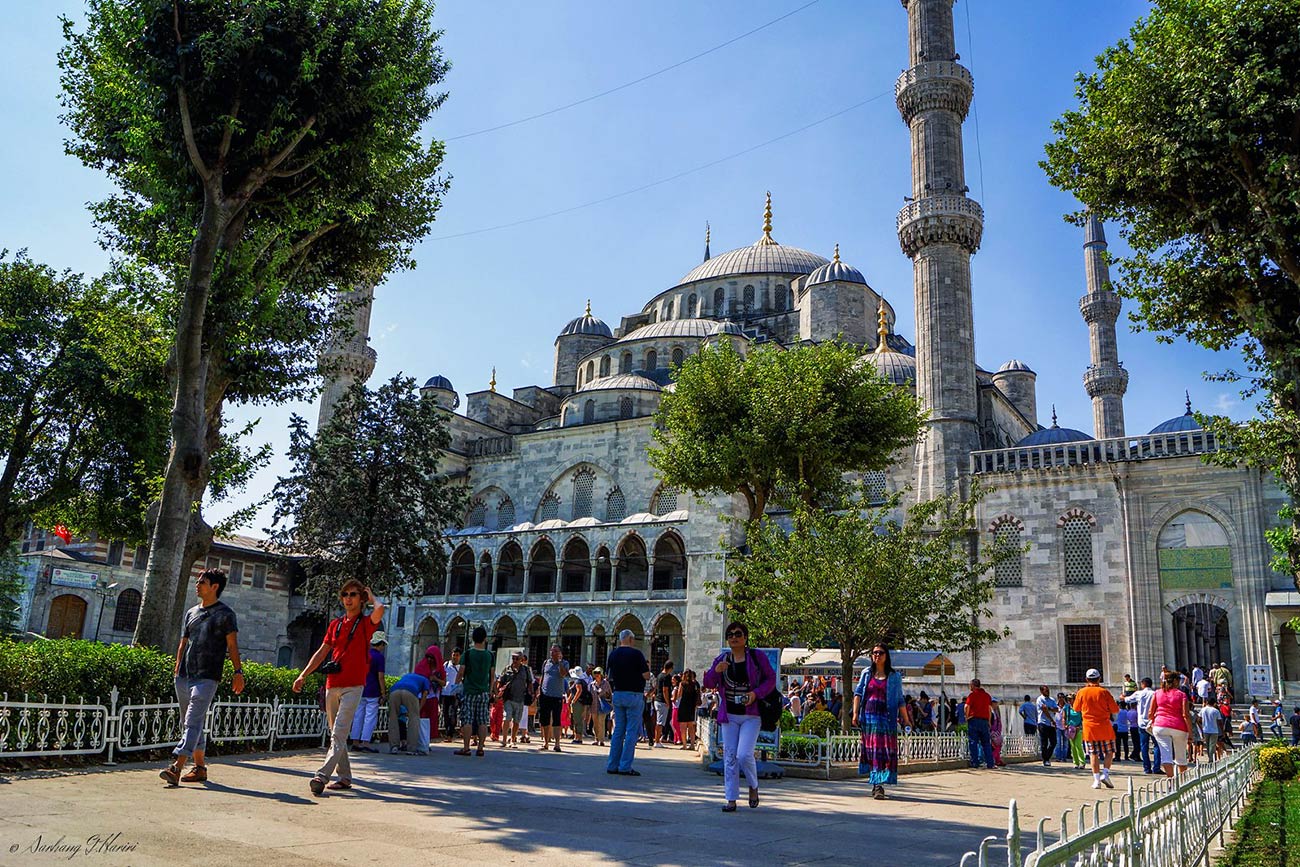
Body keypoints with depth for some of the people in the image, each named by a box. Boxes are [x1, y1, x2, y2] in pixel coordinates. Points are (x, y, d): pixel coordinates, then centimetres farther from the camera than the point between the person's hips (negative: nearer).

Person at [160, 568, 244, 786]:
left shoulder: (225, 613, 0)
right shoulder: (191, 613, 18)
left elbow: (232, 645, -3)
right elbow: (183, 643, 21)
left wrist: (238, 671, -10)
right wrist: (177, 667, 10)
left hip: (207, 677, -7)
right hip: (184, 676, 7)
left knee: (193, 721, -15)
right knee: (189, 723, 11)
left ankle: (176, 768, -23)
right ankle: (200, 768, 20)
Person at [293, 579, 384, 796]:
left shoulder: (366, 623, -2)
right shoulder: (335, 624, 15)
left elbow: (380, 609, -24)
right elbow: (322, 652, 18)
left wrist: (371, 595, -3)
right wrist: (303, 675, 12)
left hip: (353, 686, -6)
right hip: (332, 684, 6)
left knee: (339, 733, -15)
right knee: (336, 734, 10)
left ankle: (322, 776, -22)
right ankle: (344, 777, 18)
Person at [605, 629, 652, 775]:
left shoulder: (613, 654, 8)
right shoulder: (636, 654, -10)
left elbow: (609, 677, 11)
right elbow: (646, 676, -9)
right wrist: (647, 667, 10)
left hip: (617, 695, 6)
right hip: (633, 696, -6)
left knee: (618, 730, 11)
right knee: (632, 731, -1)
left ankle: (612, 765, 11)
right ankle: (625, 767, -4)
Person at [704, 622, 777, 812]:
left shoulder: (758, 657, -3)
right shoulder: (721, 659, 5)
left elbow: (771, 679, 1)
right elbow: (709, 683, 6)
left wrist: (756, 693, -15)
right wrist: (715, 671, -15)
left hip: (751, 714, -3)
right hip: (729, 715, 4)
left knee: (744, 755, -13)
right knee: (729, 757, 4)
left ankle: (753, 786, 16)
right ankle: (731, 799, 12)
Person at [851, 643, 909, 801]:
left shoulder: (894, 676, 6)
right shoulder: (867, 673, 10)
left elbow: (900, 700, 6)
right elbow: (858, 693, 6)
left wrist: (906, 720, 1)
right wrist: (855, 713, -4)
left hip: (886, 718, -2)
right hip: (868, 716, 2)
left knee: (884, 750, -8)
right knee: (871, 750, 4)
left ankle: (879, 784, -9)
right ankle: (876, 784, 15)